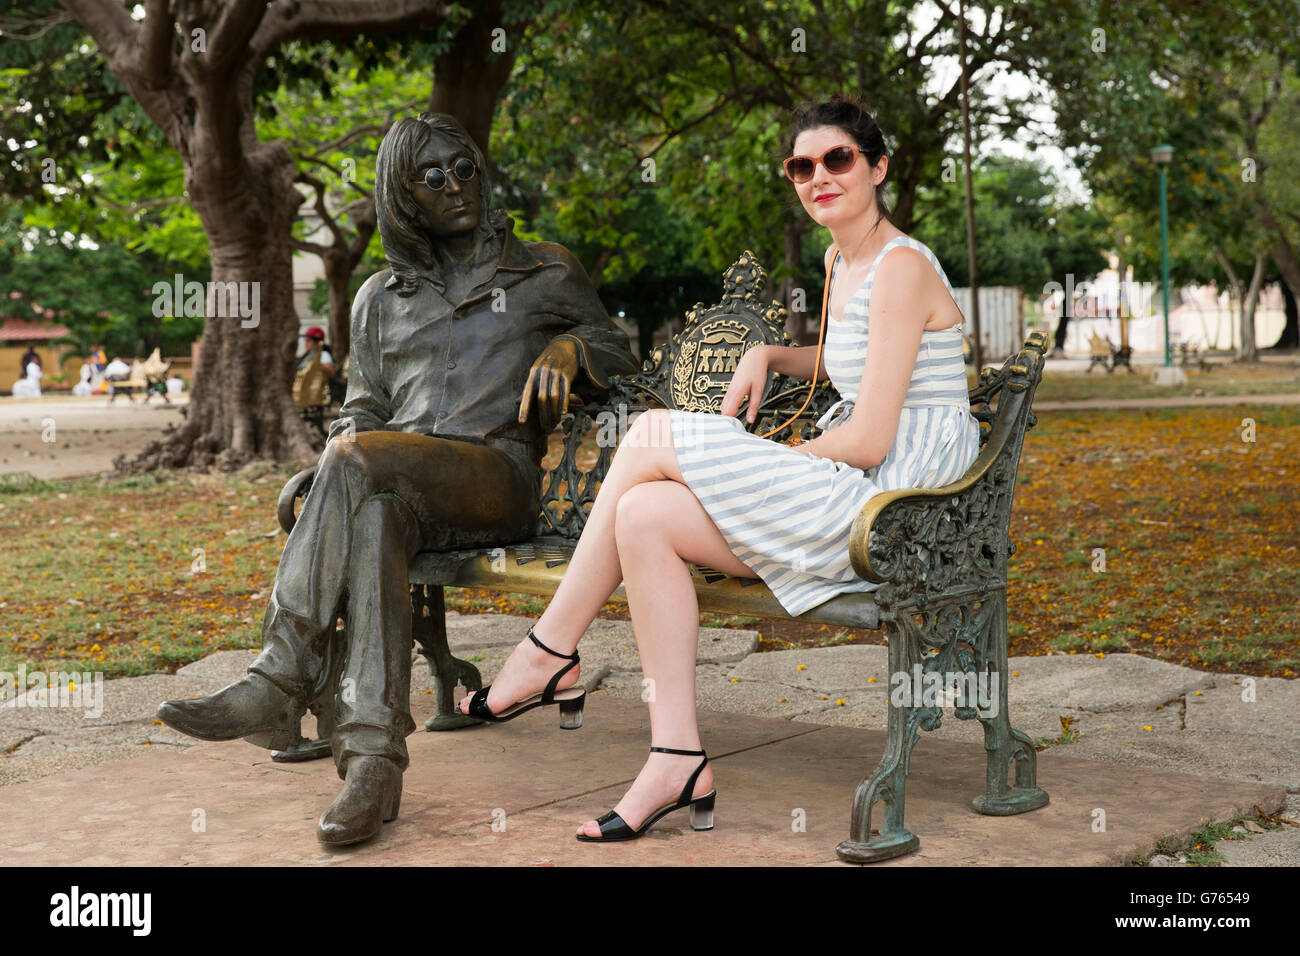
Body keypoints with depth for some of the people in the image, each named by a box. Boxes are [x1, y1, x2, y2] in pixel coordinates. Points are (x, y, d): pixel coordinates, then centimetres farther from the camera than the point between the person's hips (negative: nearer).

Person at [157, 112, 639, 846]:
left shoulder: (545, 271, 19)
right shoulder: (382, 299, 26)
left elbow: (621, 353, 22)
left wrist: (568, 347, -2)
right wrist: (345, 439, 0)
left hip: (500, 478, -3)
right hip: (401, 487, 3)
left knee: (360, 461, -34)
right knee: (376, 519, -37)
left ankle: (280, 683, -36)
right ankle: (374, 758, -49)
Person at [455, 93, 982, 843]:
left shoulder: (901, 268, -13)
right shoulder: (842, 262, 15)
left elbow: (869, 441, -18)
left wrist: (770, 466, -3)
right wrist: (768, 356, 16)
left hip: (893, 507, -9)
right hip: (851, 502, 9)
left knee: (652, 437, -13)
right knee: (644, 516, -10)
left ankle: (550, 650, 0)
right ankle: (678, 762, -12)